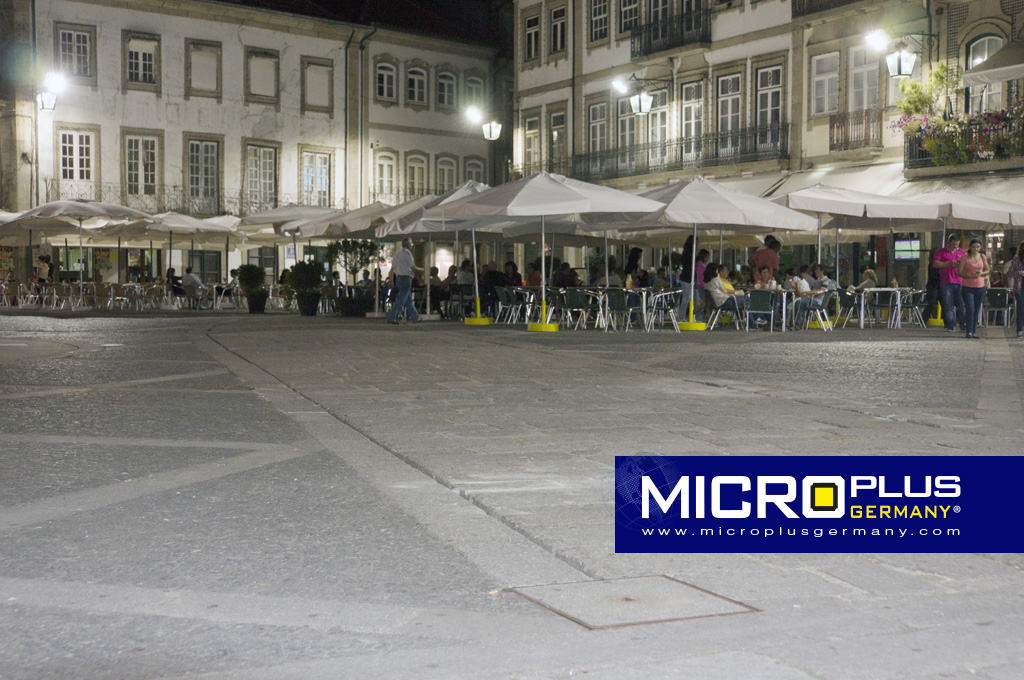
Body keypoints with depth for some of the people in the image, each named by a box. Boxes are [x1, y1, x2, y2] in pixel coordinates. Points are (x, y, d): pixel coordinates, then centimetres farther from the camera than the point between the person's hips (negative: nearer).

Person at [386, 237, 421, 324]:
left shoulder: (396, 253, 12)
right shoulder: (407, 253, -12)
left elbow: (393, 267, 11)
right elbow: (413, 268, -11)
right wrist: (422, 270, 6)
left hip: (398, 277, 9)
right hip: (406, 278, -9)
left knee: (409, 300, 14)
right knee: (400, 300, -6)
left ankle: (415, 318, 20)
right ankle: (391, 317, -8)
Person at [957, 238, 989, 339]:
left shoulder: (983, 257, 7)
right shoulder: (964, 258, -4)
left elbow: (987, 271, 15)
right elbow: (959, 273, -5)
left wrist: (981, 273, -7)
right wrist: (970, 276, -19)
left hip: (980, 287, 4)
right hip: (967, 287, -4)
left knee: (976, 310, 6)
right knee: (970, 309, -12)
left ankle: (974, 332, 14)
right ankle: (969, 332, -5)